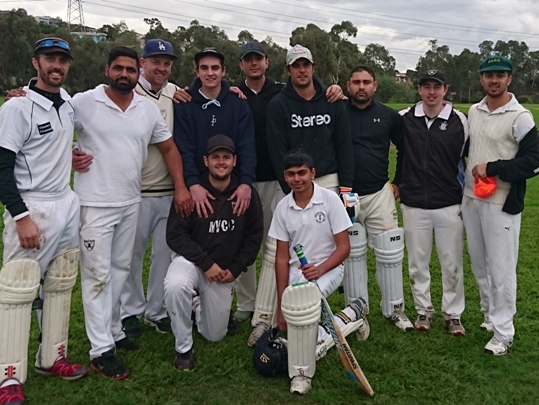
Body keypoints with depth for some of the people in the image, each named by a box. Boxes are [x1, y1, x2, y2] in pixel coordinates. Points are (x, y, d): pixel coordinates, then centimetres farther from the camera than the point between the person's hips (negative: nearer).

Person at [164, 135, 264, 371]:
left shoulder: (246, 194, -8)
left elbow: (254, 235, 1)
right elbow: (175, 235, -15)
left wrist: (235, 269, -7)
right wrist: (206, 264, -20)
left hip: (226, 270, 3)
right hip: (191, 260, -3)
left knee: (215, 335, 10)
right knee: (175, 286, -38)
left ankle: (202, 305, 45)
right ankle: (183, 347, -13)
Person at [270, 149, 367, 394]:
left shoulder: (330, 200, -11)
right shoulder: (282, 208, -2)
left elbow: (344, 247, -9)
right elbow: (282, 257, 1)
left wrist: (320, 269, -29)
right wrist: (280, 306, -1)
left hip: (328, 268, -4)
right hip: (297, 272, 4)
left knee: (301, 299, -35)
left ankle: (301, 372, -17)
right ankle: (349, 316, 2)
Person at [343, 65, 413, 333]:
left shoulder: (389, 116, 3)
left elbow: (404, 148, 15)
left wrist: (399, 182, 11)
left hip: (379, 194, 1)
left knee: (389, 253, 3)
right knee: (352, 254, 8)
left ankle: (394, 308, 19)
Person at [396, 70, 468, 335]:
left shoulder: (459, 121, -2)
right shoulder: (404, 119, 0)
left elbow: (465, 158, 6)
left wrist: (463, 195, 6)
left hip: (449, 205, -1)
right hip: (413, 205, 1)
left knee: (451, 263, 7)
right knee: (417, 262, 12)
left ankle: (453, 314, 23)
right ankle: (423, 310, 28)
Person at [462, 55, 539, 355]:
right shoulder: (474, 112, 10)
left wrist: (492, 169, -18)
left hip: (501, 204, -7)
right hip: (471, 200, 7)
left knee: (501, 269, -2)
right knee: (479, 265, 17)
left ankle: (503, 333, 10)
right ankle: (490, 316, 35)